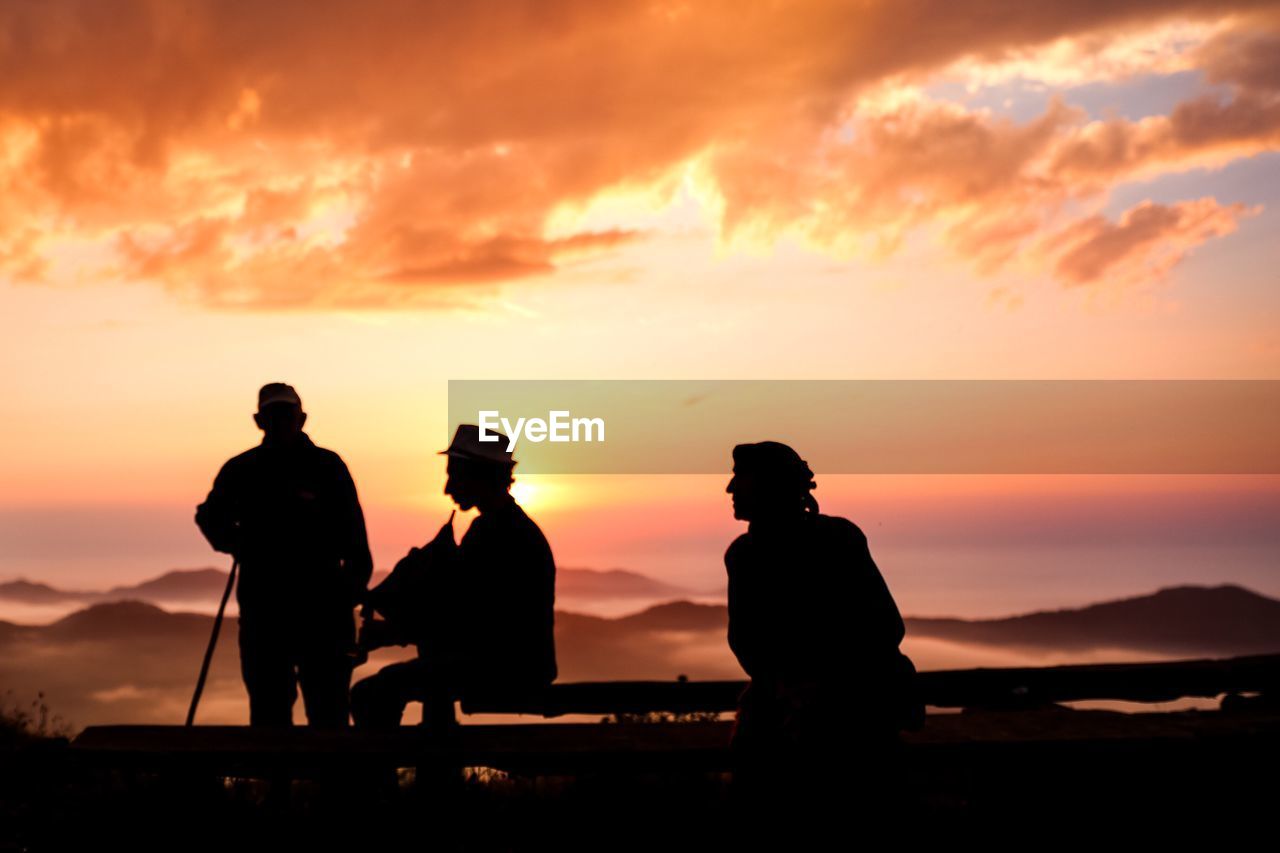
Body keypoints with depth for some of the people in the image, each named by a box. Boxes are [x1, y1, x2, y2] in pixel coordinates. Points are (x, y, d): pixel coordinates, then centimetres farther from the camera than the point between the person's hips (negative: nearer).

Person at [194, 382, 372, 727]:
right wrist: (234, 541, 4)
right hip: (262, 605, 2)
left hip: (323, 607, -2)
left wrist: (354, 582, -9)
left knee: (328, 706, -1)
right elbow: (210, 517, 23)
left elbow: (353, 536, 2)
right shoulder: (240, 470, 7)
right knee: (268, 705, 7)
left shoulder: (328, 466, 2)